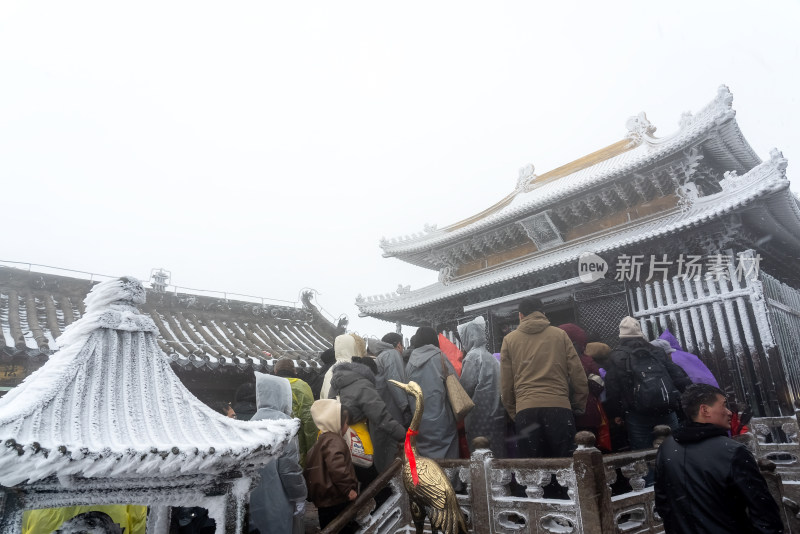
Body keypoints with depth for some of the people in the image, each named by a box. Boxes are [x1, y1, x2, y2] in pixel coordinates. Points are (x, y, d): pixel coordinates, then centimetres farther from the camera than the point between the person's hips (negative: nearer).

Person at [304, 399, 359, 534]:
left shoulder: (322, 440, 17)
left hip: (326, 500, 10)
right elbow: (337, 468, -27)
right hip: (335, 501, -10)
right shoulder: (334, 441, -16)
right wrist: (348, 489, -21)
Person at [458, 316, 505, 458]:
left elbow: (466, 387, -14)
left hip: (481, 418, -8)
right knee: (498, 455, 10)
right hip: (497, 415, 8)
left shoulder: (473, 356, -10)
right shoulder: (490, 357, 16)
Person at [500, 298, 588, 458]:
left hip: (525, 410, 1)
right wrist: (579, 407, 16)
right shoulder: (560, 334, 10)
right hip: (559, 407, 0)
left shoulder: (509, 339, 11)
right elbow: (578, 375, 6)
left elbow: (506, 385, 10)